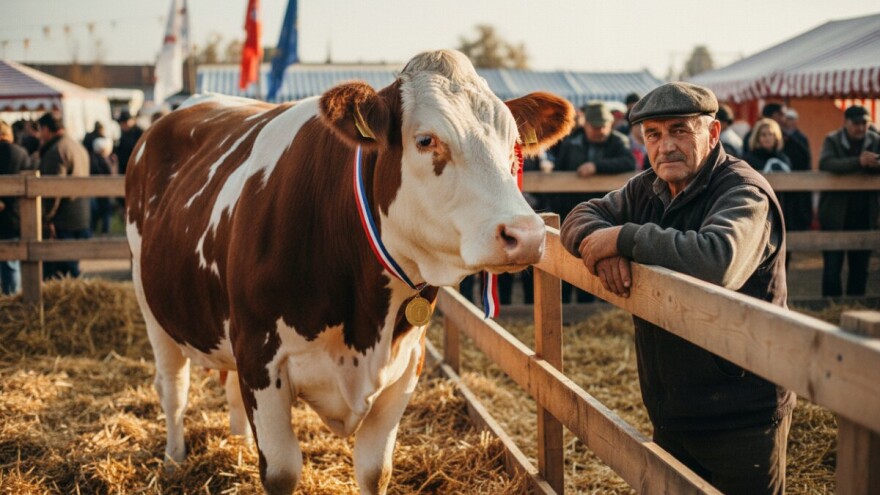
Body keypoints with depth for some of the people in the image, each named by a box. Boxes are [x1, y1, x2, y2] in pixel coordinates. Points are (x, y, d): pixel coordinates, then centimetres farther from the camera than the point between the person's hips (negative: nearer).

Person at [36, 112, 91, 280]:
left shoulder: (56, 151, -13)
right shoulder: (78, 146, 17)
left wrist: (46, 218, -17)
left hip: (62, 221, -9)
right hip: (81, 218, 9)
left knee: (53, 272, -8)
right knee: (73, 268, 15)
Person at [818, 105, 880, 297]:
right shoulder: (832, 141, -5)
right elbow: (825, 163, -23)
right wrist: (858, 162, -35)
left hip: (864, 215, 4)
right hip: (835, 214, -3)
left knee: (860, 266, 10)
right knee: (832, 265, -2)